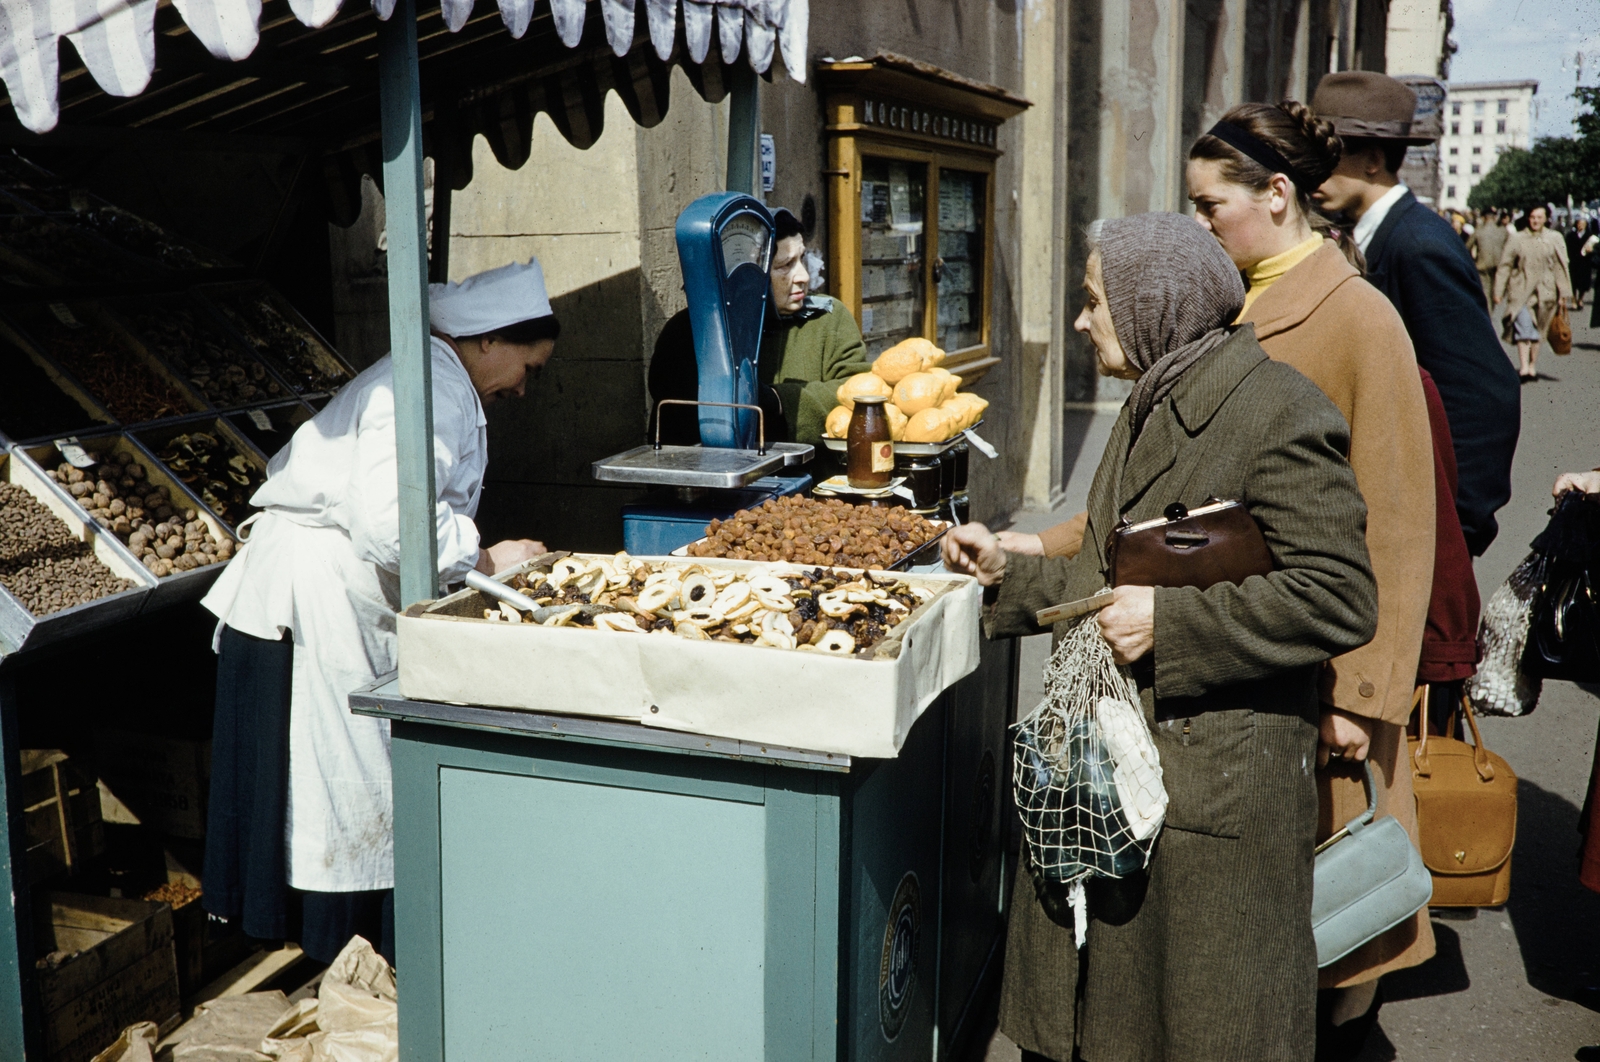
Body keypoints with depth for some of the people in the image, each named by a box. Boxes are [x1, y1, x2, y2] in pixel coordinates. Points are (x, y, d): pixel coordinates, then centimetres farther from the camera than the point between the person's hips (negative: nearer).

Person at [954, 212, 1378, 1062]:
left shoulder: (1278, 412, -15)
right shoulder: (1154, 408, 14)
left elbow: (1340, 601, -21)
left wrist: (1167, 621, -22)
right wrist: (1007, 573, 13)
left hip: (1215, 785, -9)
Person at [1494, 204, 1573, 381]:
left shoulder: (1555, 239, 6)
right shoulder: (1517, 240, 3)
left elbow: (1561, 267, 7)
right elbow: (1505, 266, 4)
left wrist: (1563, 293, 3)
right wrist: (1498, 292, 0)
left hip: (1544, 292, 2)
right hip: (1521, 291, -1)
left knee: (1537, 331, 8)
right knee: (1523, 328, -14)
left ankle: (1533, 366, 18)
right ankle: (1524, 367, -19)